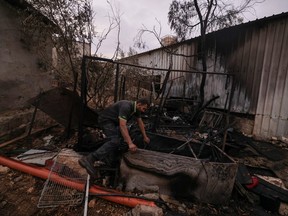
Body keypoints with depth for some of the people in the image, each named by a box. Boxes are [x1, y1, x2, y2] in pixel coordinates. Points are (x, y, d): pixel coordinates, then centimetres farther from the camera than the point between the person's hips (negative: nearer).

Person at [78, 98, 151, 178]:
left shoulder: (136, 109, 1)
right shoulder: (126, 107, -29)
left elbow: (140, 123, 13)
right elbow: (122, 126, -37)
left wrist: (145, 137, 19)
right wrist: (130, 143, -41)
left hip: (113, 121, 10)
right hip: (105, 119, -10)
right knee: (115, 141, -26)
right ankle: (89, 159, -33)